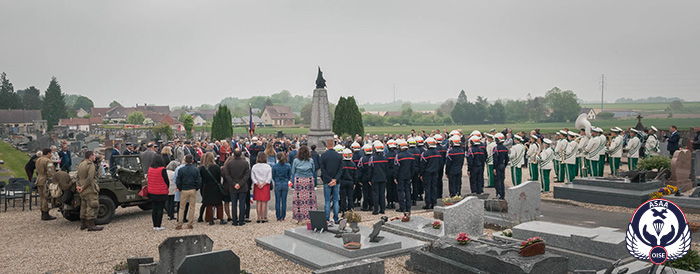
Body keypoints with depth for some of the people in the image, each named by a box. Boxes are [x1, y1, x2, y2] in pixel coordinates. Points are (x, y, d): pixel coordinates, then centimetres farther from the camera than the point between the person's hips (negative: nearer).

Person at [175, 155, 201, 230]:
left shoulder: (181, 170, -5)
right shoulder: (195, 170, -4)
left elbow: (178, 181, -3)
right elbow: (199, 181, -5)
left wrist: (180, 189, 10)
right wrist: (196, 188, 9)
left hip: (184, 190, 0)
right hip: (193, 190, 0)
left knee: (182, 208, 8)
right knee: (192, 207, 9)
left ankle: (179, 224, 6)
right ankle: (190, 224, 11)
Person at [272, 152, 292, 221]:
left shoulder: (275, 166, -7)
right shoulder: (288, 166, -4)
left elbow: (273, 176, 4)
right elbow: (289, 176, 6)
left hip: (277, 184, -1)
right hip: (285, 184, 1)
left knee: (277, 201, 7)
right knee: (284, 201, 7)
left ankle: (278, 217, 9)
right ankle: (282, 217, 10)